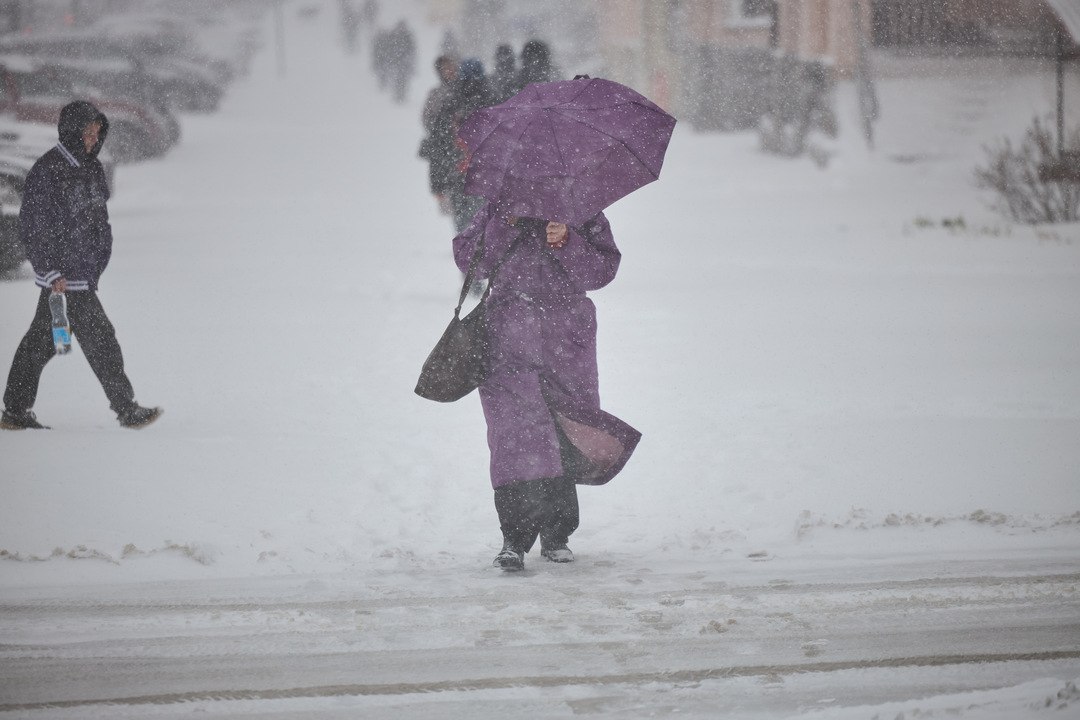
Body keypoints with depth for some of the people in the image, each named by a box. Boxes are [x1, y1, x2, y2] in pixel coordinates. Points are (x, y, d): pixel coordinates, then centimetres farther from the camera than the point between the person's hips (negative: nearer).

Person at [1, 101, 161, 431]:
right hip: (63, 275, -9)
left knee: (41, 341, 12)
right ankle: (127, 409, 1)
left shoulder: (90, 167, 12)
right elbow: (33, 227, -16)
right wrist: (52, 273, -19)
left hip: (84, 272, 9)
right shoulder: (46, 172, -15)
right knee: (99, 339, -5)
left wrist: (98, 262, 21)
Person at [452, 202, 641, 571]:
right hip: (509, 335, -1)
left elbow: (603, 268, 1)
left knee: (565, 442, 2)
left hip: (566, 337, 1)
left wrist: (566, 242, -14)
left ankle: (556, 534, 18)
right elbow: (468, 259, 1)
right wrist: (506, 226, -11)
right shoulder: (498, 209, 10)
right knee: (514, 428, -13)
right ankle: (515, 538, -12)